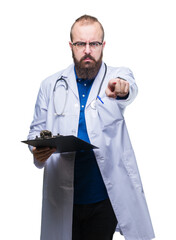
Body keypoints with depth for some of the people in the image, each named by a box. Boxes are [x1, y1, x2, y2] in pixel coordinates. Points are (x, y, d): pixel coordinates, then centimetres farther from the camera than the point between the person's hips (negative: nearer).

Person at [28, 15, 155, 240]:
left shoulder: (117, 76, -1)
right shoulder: (50, 85, 3)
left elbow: (130, 88, -24)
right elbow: (37, 130, 9)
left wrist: (121, 89, -49)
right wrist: (38, 151, -14)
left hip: (107, 198, -1)